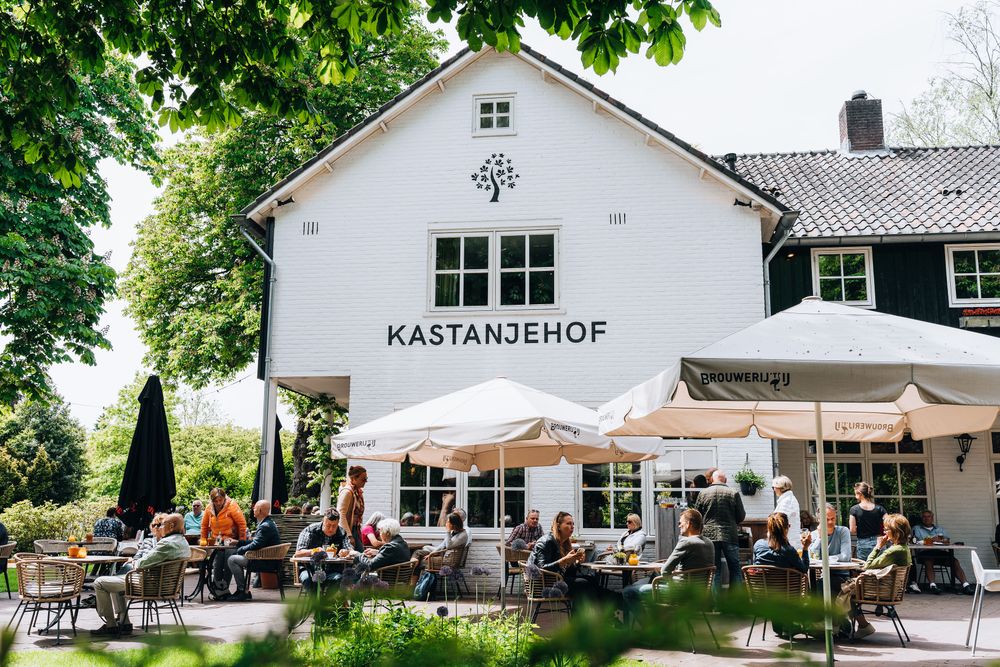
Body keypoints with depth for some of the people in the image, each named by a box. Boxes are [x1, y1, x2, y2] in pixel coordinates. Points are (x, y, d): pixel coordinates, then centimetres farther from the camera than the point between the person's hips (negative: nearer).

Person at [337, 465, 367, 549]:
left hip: (356, 529, 9)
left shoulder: (358, 492, 11)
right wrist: (349, 536, -22)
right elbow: (341, 515, -20)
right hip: (347, 531, -9)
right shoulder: (347, 491, -15)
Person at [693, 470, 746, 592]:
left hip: (709, 535, 1)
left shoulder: (703, 493, 0)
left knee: (714, 569, 6)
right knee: (735, 568, 9)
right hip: (730, 535, -1)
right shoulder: (733, 493, -3)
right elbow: (741, 516, 1)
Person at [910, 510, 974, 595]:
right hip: (925, 552, -3)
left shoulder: (940, 529, 30)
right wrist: (932, 540, -4)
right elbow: (916, 542, 3)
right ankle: (932, 585, -48)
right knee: (929, 561, -37)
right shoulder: (916, 529, 22)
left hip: (941, 551, 3)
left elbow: (948, 541, 13)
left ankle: (965, 585, -33)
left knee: (955, 561, -25)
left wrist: (938, 540, -8)